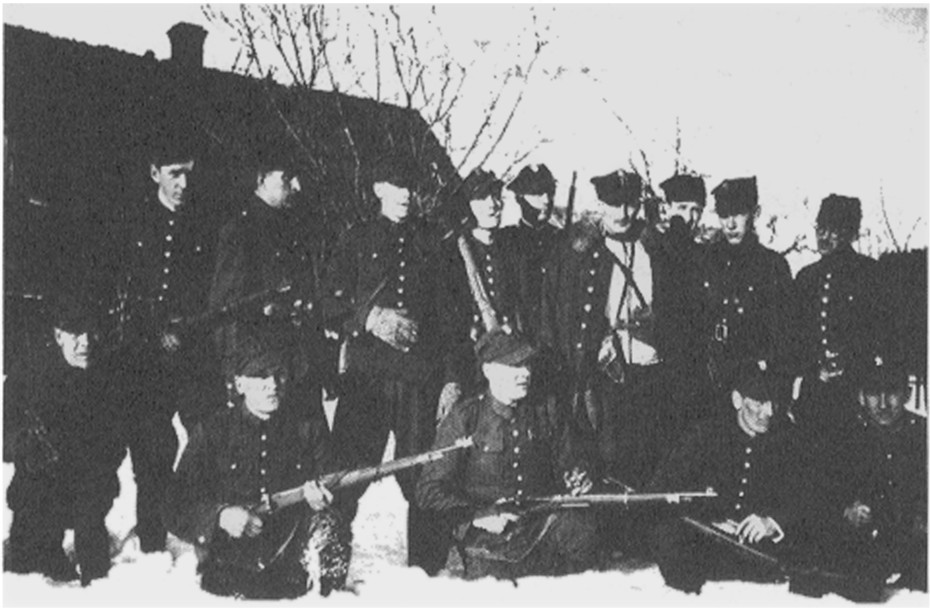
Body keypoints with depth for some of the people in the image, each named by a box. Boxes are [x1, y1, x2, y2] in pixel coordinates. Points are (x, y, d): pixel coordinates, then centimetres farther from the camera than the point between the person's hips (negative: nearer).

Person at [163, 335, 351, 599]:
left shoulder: (309, 429, 9)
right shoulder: (211, 432, 3)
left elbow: (337, 494, 3)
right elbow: (176, 509, 0)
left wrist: (320, 498, -21)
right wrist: (220, 516, -19)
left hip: (293, 565, 2)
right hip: (228, 566, -2)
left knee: (328, 525, -26)